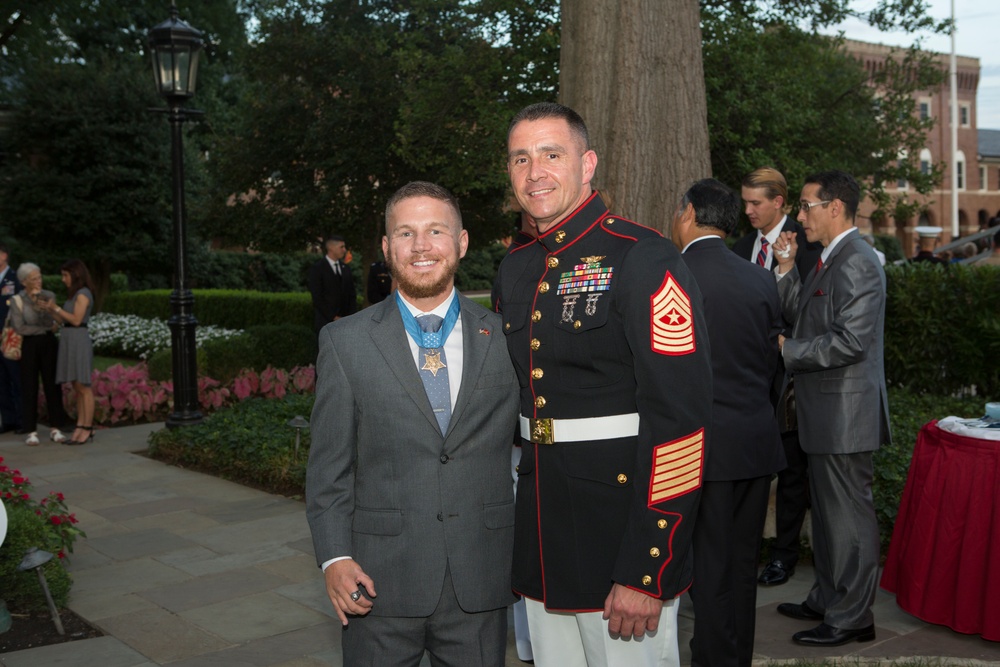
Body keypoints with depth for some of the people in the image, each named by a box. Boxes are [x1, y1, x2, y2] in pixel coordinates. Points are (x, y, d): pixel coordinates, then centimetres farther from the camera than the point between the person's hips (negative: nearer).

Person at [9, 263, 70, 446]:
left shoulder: (49, 296, 1)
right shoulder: (17, 300, -6)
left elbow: (56, 325, -7)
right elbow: (20, 328, -13)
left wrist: (45, 308, -23)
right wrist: (46, 328, -9)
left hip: (49, 344, 2)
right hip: (29, 346, -2)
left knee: (52, 385, 3)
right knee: (30, 387, 1)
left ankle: (55, 428, 10)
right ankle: (31, 431, 7)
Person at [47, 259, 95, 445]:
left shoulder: (83, 293, -8)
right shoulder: (75, 294, 20)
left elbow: (76, 320, -15)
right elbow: (65, 321, 16)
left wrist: (56, 307, -8)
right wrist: (50, 309, 7)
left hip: (79, 341, -9)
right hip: (69, 341, 9)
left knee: (83, 386, -7)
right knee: (77, 388, 8)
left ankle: (88, 430, -4)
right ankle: (80, 428, 9)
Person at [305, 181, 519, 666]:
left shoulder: (504, 339, 3)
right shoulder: (345, 342, 1)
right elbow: (328, 465, 1)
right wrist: (335, 557, -8)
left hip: (480, 583, 1)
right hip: (382, 579, -1)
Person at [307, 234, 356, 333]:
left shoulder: (346, 268, 15)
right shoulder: (317, 269, -3)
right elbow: (317, 298, -9)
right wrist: (333, 317, -12)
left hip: (345, 321, 5)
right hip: (326, 321, -5)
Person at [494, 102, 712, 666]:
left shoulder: (643, 260, -13)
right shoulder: (516, 269, 10)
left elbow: (680, 418, -19)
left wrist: (645, 572, -20)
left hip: (621, 538, -7)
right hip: (541, 549, 7)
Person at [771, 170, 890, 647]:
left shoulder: (857, 263, -18)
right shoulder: (830, 260, 14)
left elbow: (851, 340, -25)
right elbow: (799, 315, 18)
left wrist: (788, 351, -16)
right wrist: (787, 269, 6)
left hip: (845, 413, -10)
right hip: (826, 412, 10)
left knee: (848, 515, 0)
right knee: (829, 511, 20)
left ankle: (851, 618, 12)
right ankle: (827, 600, 33)